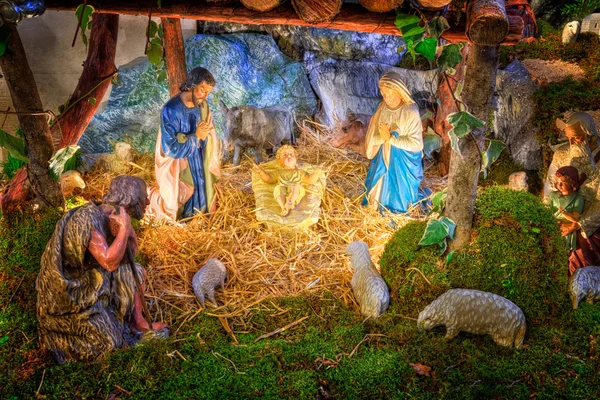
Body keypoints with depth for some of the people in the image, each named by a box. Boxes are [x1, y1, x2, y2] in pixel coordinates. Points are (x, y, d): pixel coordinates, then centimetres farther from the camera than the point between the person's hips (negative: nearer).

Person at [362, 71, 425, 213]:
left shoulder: (411, 112, -24)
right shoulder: (382, 108, -7)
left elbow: (416, 144, -25)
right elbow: (372, 137, -4)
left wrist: (390, 138, -26)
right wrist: (383, 137, -25)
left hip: (403, 164, -5)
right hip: (383, 159, 5)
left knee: (400, 194, 13)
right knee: (380, 189, 21)